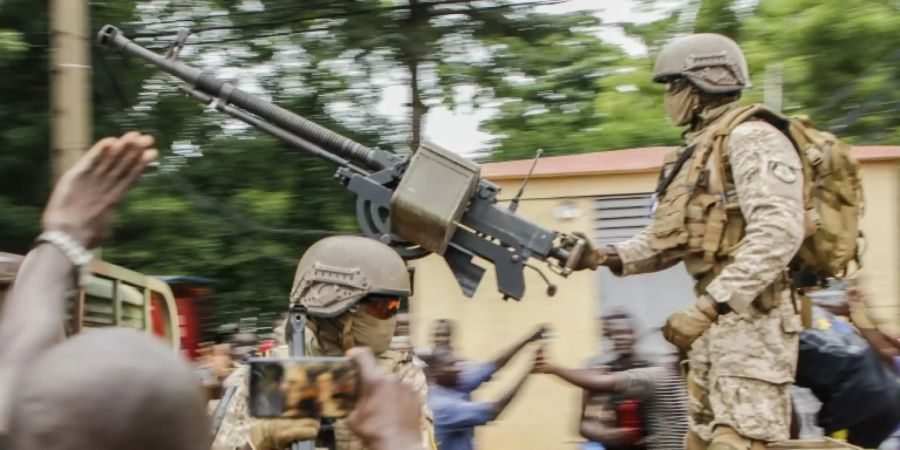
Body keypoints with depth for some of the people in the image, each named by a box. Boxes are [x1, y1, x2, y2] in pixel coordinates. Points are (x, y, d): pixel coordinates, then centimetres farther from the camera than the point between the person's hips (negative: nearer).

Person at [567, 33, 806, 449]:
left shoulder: (751, 140, -11)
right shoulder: (700, 149, 21)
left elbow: (778, 233, -24)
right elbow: (670, 241, 22)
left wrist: (708, 306, -28)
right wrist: (609, 257, 6)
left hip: (750, 315, -11)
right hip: (718, 315, 11)